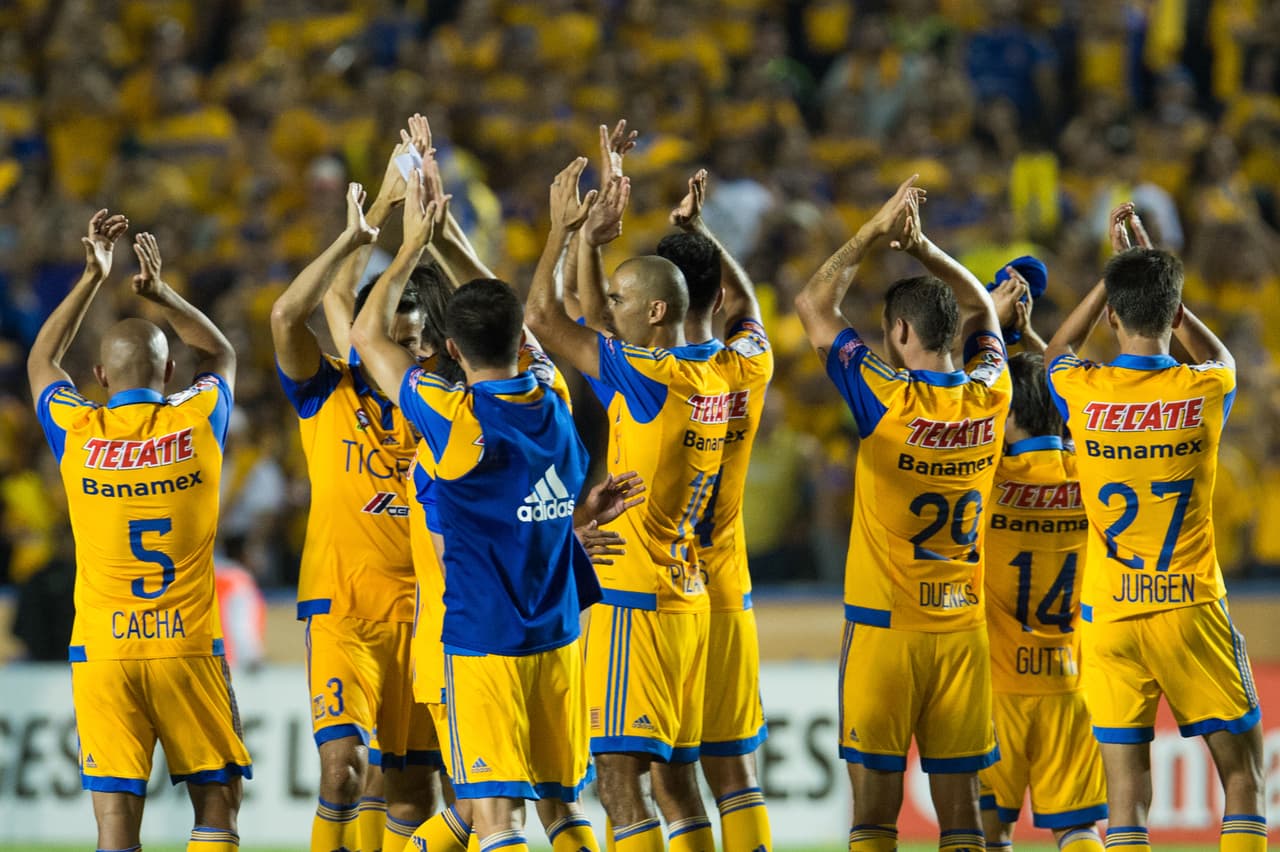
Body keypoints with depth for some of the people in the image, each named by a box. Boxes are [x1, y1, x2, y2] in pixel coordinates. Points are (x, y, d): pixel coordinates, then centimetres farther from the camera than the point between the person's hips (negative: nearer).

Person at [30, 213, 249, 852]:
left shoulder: (78, 434, 0)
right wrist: (160, 292, 23)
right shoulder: (196, 422, 0)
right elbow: (220, 355, 24)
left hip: (102, 651, 0)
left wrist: (92, 278, 24)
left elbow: (41, 362, 22)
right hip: (190, 648, 0)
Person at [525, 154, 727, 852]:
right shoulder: (712, 376, 10)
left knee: (620, 778, -10)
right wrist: (592, 239, 22)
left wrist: (563, 230, -2)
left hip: (632, 602, -9)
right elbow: (599, 324, 24)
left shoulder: (646, 378, -15)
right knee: (674, 779, 12)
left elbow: (542, 316, -12)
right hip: (686, 601, 9)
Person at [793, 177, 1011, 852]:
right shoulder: (988, 398, 1)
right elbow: (982, 310, 21)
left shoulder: (887, 399, -11)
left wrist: (874, 233, 5)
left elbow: (813, 305, -1)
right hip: (963, 629, 4)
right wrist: (921, 247, 14)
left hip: (884, 626, -4)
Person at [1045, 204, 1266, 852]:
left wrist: (1116, 271, 24)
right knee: (1242, 774, 8)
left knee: (1126, 791, -1)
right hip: (1192, 610, -1)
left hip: (1109, 617, 1)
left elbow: (1056, 353, 24)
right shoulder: (1203, 392, -5)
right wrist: (1154, 277, 26)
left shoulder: (1083, 394, -3)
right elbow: (1218, 356, 23)